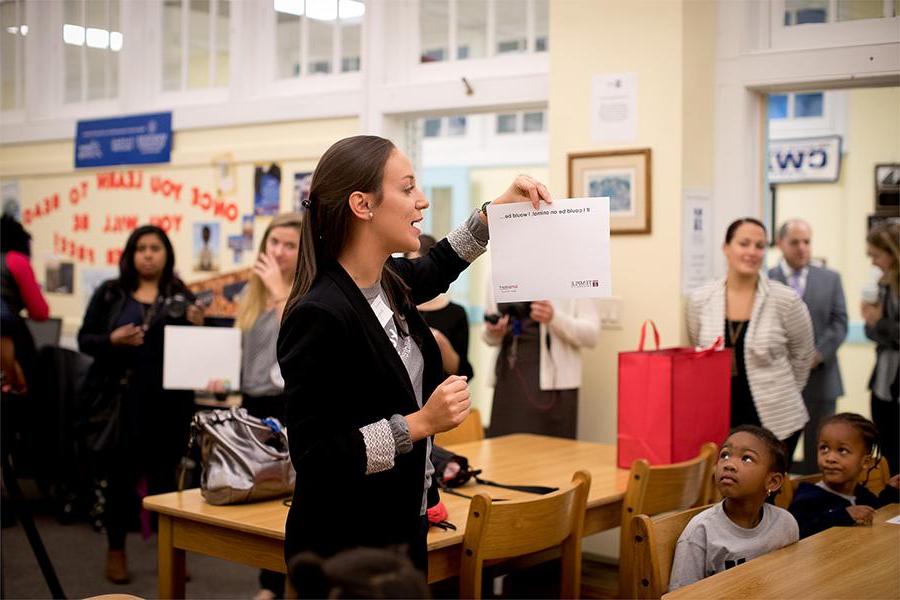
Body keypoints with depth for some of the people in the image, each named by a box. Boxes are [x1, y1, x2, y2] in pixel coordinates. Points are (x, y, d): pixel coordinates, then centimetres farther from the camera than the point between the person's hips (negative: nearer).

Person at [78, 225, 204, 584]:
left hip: (167, 401, 0)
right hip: (119, 398, 0)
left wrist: (197, 327, -13)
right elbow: (84, 340, 4)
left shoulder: (181, 297, 6)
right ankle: (116, 550, 20)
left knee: (163, 475, 5)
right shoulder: (110, 293, 5)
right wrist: (112, 340, -14)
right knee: (120, 474, 6)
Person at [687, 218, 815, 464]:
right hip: (718, 420, 2)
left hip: (775, 421, -2)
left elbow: (803, 354, 7)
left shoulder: (786, 300, -8)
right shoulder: (699, 300, -1)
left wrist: (780, 393, 11)